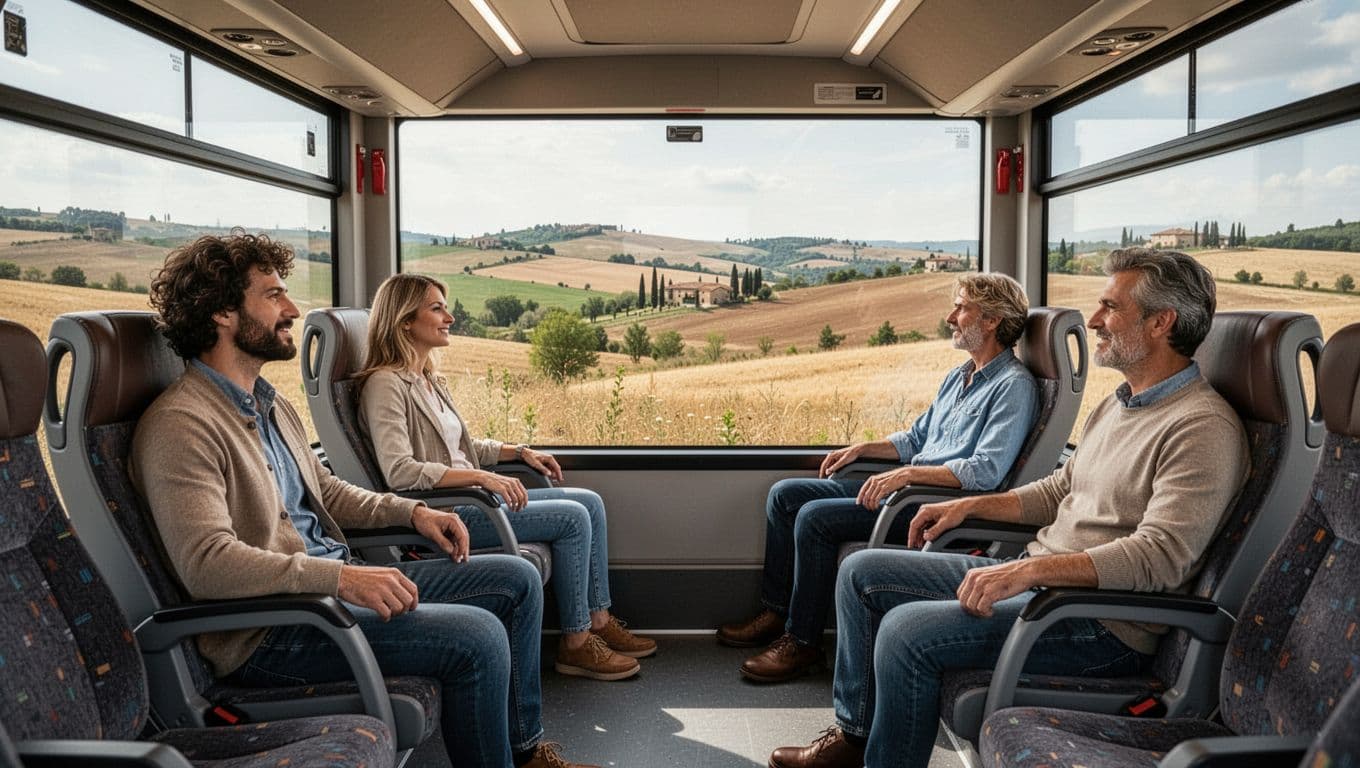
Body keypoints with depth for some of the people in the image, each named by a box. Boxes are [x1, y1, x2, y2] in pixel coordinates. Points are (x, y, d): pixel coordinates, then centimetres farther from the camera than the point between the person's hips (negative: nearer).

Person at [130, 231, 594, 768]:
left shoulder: (269, 404, 15)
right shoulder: (180, 425, -17)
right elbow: (206, 562, -28)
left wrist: (413, 512, 10)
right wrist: (341, 578, -33)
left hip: (334, 584, 10)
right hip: (267, 630, -10)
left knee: (516, 580, 7)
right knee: (477, 637, -26)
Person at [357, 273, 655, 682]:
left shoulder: (430, 381, 16)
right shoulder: (385, 385, -14)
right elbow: (399, 472, -26)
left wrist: (520, 451, 11)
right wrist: (480, 477, -30)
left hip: (468, 496, 10)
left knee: (590, 502, 4)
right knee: (572, 518, -17)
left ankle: (599, 621, 10)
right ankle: (575, 644, -6)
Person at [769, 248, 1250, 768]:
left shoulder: (1204, 428, -16)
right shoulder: (1118, 404, 15)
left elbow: (1162, 555, -26)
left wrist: (1029, 570, -31)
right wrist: (970, 505, 14)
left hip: (1104, 624, -10)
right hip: (1038, 579, 10)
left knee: (907, 632, -28)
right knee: (862, 572, 7)